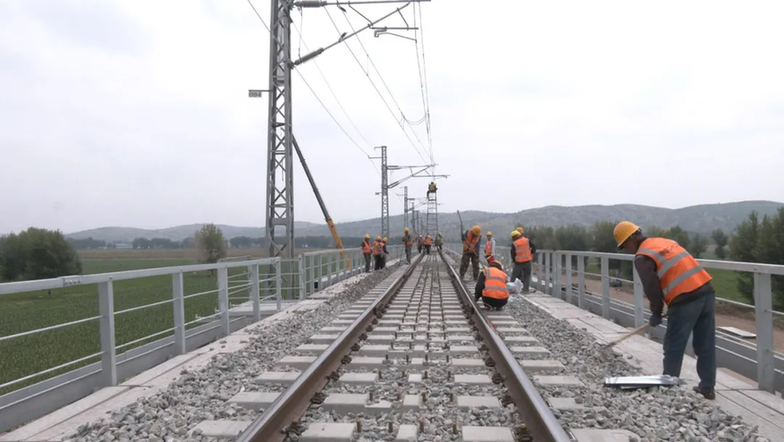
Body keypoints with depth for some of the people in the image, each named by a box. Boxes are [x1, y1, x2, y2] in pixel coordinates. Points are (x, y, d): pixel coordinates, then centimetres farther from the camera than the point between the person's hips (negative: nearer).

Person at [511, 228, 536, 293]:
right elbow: (534, 248, 2)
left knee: (515, 276, 10)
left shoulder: (514, 244, -7)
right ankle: (526, 289, 6)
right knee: (527, 275, 11)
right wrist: (531, 254, 15)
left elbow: (513, 254, -2)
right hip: (528, 261, 2)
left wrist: (514, 260, 14)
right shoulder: (527, 240, -1)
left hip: (518, 263, -2)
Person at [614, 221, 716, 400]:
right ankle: (707, 387, 23)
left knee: (673, 347, 5)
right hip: (706, 291, 8)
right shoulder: (665, 242, 20)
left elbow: (652, 288, -10)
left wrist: (656, 313, 6)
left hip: (686, 300, -8)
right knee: (706, 346, 15)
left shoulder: (642, 257, -5)